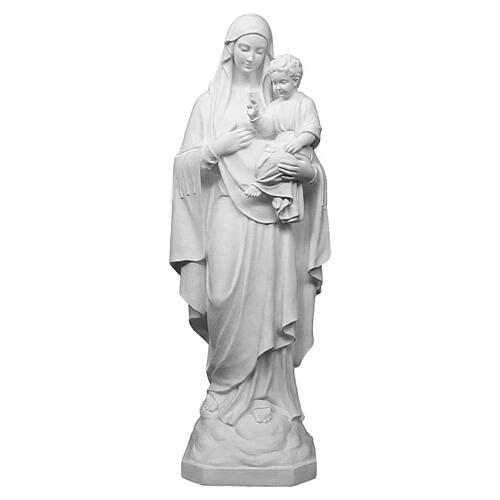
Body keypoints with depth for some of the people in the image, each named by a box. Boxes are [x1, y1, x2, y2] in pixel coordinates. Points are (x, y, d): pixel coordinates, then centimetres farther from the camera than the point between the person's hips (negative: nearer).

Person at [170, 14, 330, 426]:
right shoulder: (209, 103, 11)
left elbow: (312, 160, 11)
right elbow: (184, 163, 7)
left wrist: (307, 170, -11)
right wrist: (218, 147, -9)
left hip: (274, 219, 1)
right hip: (227, 216, 0)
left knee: (268, 304, 1)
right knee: (227, 304, -2)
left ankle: (267, 393, 15)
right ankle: (225, 389, 16)